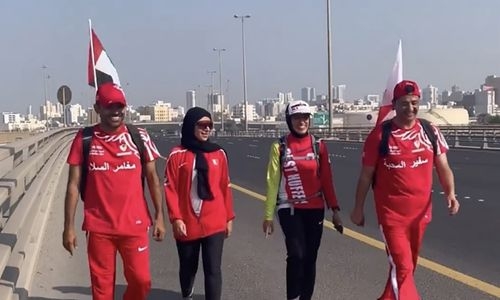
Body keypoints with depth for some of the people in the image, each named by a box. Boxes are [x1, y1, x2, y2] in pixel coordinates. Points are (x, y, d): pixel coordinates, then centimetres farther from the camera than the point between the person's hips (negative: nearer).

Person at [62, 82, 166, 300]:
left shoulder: (139, 137, -1)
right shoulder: (84, 139, -3)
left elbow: (152, 178, 5)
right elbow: (73, 184, 0)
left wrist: (159, 216, 3)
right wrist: (69, 227, -2)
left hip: (134, 225, 0)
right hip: (99, 227, 0)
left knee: (141, 280, 2)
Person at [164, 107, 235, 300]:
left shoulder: (219, 154, 4)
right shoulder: (177, 155, -3)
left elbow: (225, 187, 8)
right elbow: (170, 189, -5)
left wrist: (229, 217, 9)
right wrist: (175, 218, -11)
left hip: (214, 223, 1)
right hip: (187, 224, 0)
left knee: (213, 269, -3)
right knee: (188, 268, 17)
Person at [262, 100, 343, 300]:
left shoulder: (318, 146, 3)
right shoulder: (280, 147, -3)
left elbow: (327, 180, 5)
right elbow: (272, 182, -2)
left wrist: (334, 210, 2)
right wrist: (268, 215, -2)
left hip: (315, 209, 3)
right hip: (289, 209, -3)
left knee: (310, 257, 8)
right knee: (296, 255, -15)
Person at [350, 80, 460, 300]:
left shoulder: (430, 132, 0)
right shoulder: (380, 135, -9)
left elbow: (443, 168, 4)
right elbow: (366, 175, -2)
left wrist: (450, 193, -15)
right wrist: (358, 209, 2)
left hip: (420, 211, 4)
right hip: (391, 213, -4)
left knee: (408, 265, 18)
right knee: (402, 267, -8)